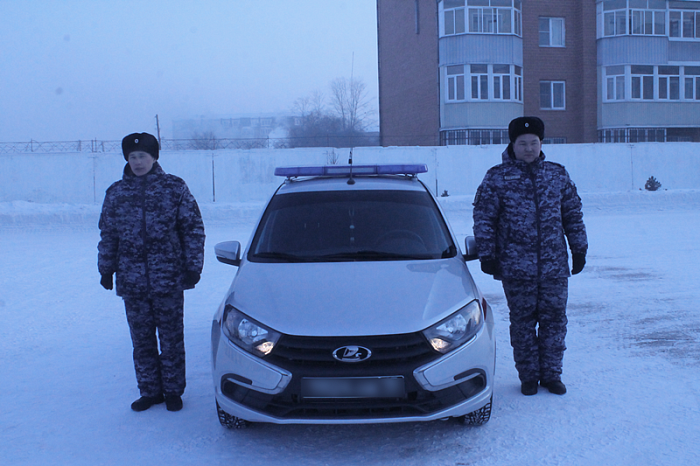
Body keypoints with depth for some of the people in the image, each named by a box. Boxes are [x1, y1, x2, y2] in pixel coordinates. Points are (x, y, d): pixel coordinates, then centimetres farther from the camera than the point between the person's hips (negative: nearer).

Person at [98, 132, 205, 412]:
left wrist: (193, 266, -2)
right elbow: (107, 235, 16)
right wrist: (106, 269, 14)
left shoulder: (174, 188, 0)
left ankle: (173, 391, 19)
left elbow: (194, 228, 2)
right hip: (131, 281, 3)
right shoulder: (116, 193, 8)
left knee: (171, 338, 5)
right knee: (142, 341, 9)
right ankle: (150, 391, 23)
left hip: (168, 280, -2)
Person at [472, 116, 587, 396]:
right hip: (516, 267, -3)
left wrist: (579, 249, 13)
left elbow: (573, 214, 16)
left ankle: (551, 374, 21)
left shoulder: (558, 175, 11)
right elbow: (483, 218, 0)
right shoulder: (497, 177, 1)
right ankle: (528, 376, 18)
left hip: (554, 265, 3)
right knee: (523, 320, 5)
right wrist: (487, 254, -4)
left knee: (554, 318, 7)